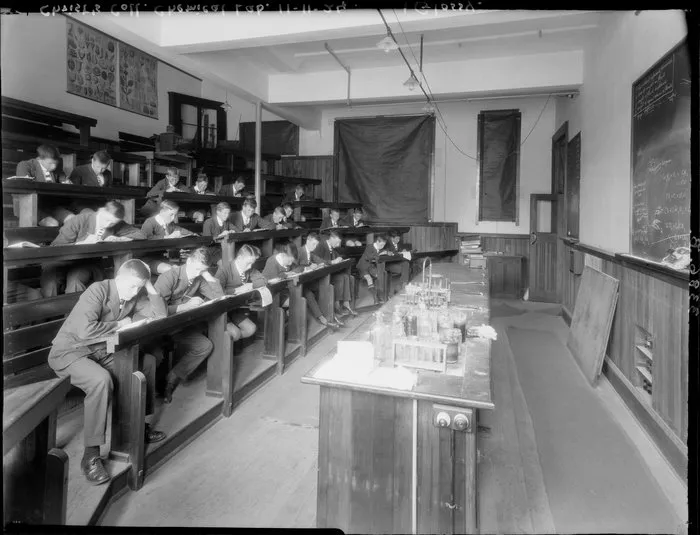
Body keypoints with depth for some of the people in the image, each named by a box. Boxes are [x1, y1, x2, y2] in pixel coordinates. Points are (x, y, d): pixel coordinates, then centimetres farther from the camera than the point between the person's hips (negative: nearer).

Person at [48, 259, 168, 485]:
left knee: (148, 361, 1)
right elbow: (84, 331, -34)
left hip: (101, 351, 8)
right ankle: (91, 454, -22)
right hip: (69, 351, -8)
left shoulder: (134, 297, -1)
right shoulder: (98, 291, -23)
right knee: (101, 380, -34)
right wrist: (118, 324, -20)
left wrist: (149, 285, -12)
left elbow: (160, 316, -10)